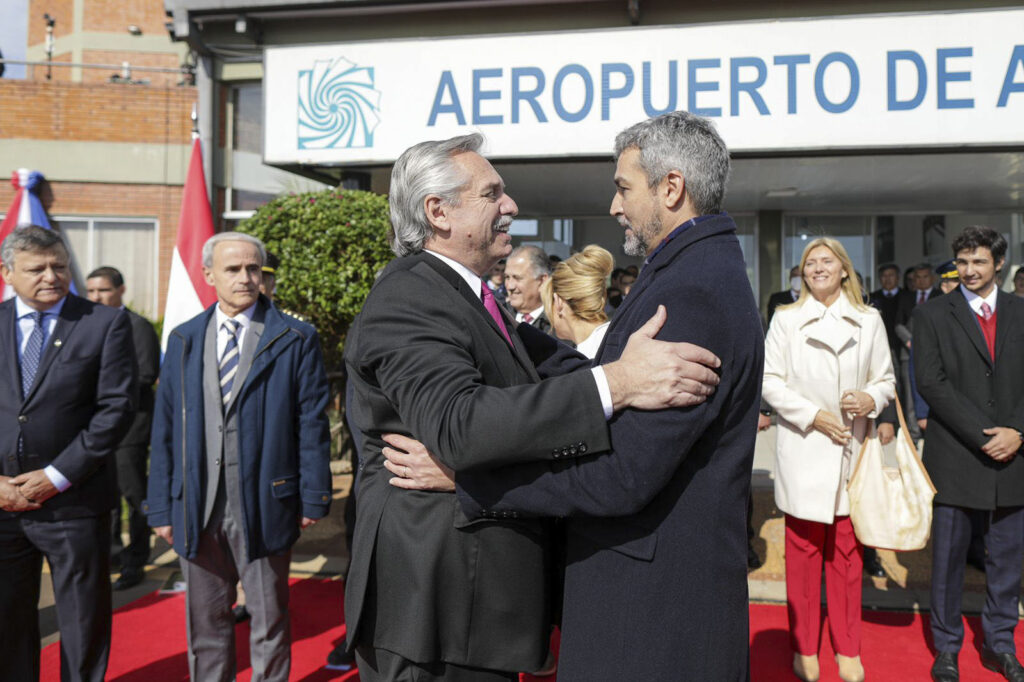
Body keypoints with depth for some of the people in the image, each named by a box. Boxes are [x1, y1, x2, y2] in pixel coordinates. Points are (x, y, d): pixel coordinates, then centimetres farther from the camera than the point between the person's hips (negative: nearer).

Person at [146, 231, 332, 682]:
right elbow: (165, 429, 8)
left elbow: (312, 424, -5)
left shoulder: (295, 340, -3)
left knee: (269, 623, 12)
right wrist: (161, 506, 5)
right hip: (196, 510, 3)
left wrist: (314, 497, -7)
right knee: (205, 624, 16)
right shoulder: (183, 340, 8)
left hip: (265, 506, -3)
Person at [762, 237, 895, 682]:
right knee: (803, 550, 6)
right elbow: (769, 380, -2)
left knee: (847, 552, 9)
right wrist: (814, 415, -11)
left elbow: (885, 379, 10)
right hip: (802, 450, -1)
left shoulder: (869, 321, 7)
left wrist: (871, 400, -12)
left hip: (851, 449, 2)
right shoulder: (786, 319, 2)